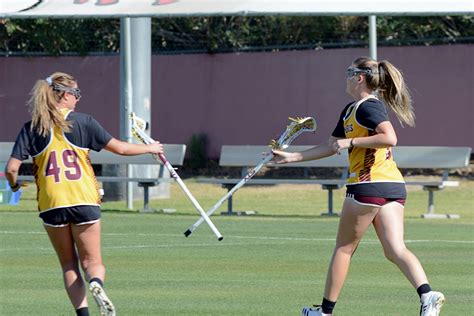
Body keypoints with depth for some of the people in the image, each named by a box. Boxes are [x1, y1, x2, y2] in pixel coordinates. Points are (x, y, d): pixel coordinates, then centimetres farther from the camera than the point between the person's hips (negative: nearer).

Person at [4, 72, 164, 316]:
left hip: (51, 204, 1)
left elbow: (11, 169, -4)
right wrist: (150, 148, 21)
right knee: (92, 262, 6)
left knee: (69, 266, 13)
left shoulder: (31, 128, 2)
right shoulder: (82, 122, 0)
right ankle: (96, 284, -29)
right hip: (84, 201, -1)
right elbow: (120, 148, 4)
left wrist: (14, 184, 19)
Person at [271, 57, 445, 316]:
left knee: (344, 249, 6)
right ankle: (427, 294, -25)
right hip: (393, 186, 9)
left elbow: (389, 138, -24)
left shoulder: (369, 106, -9)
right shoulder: (350, 110, 20)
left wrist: (350, 142, -17)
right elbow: (331, 147, 27)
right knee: (395, 250, -3)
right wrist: (291, 157, 28)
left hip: (368, 185, -9)